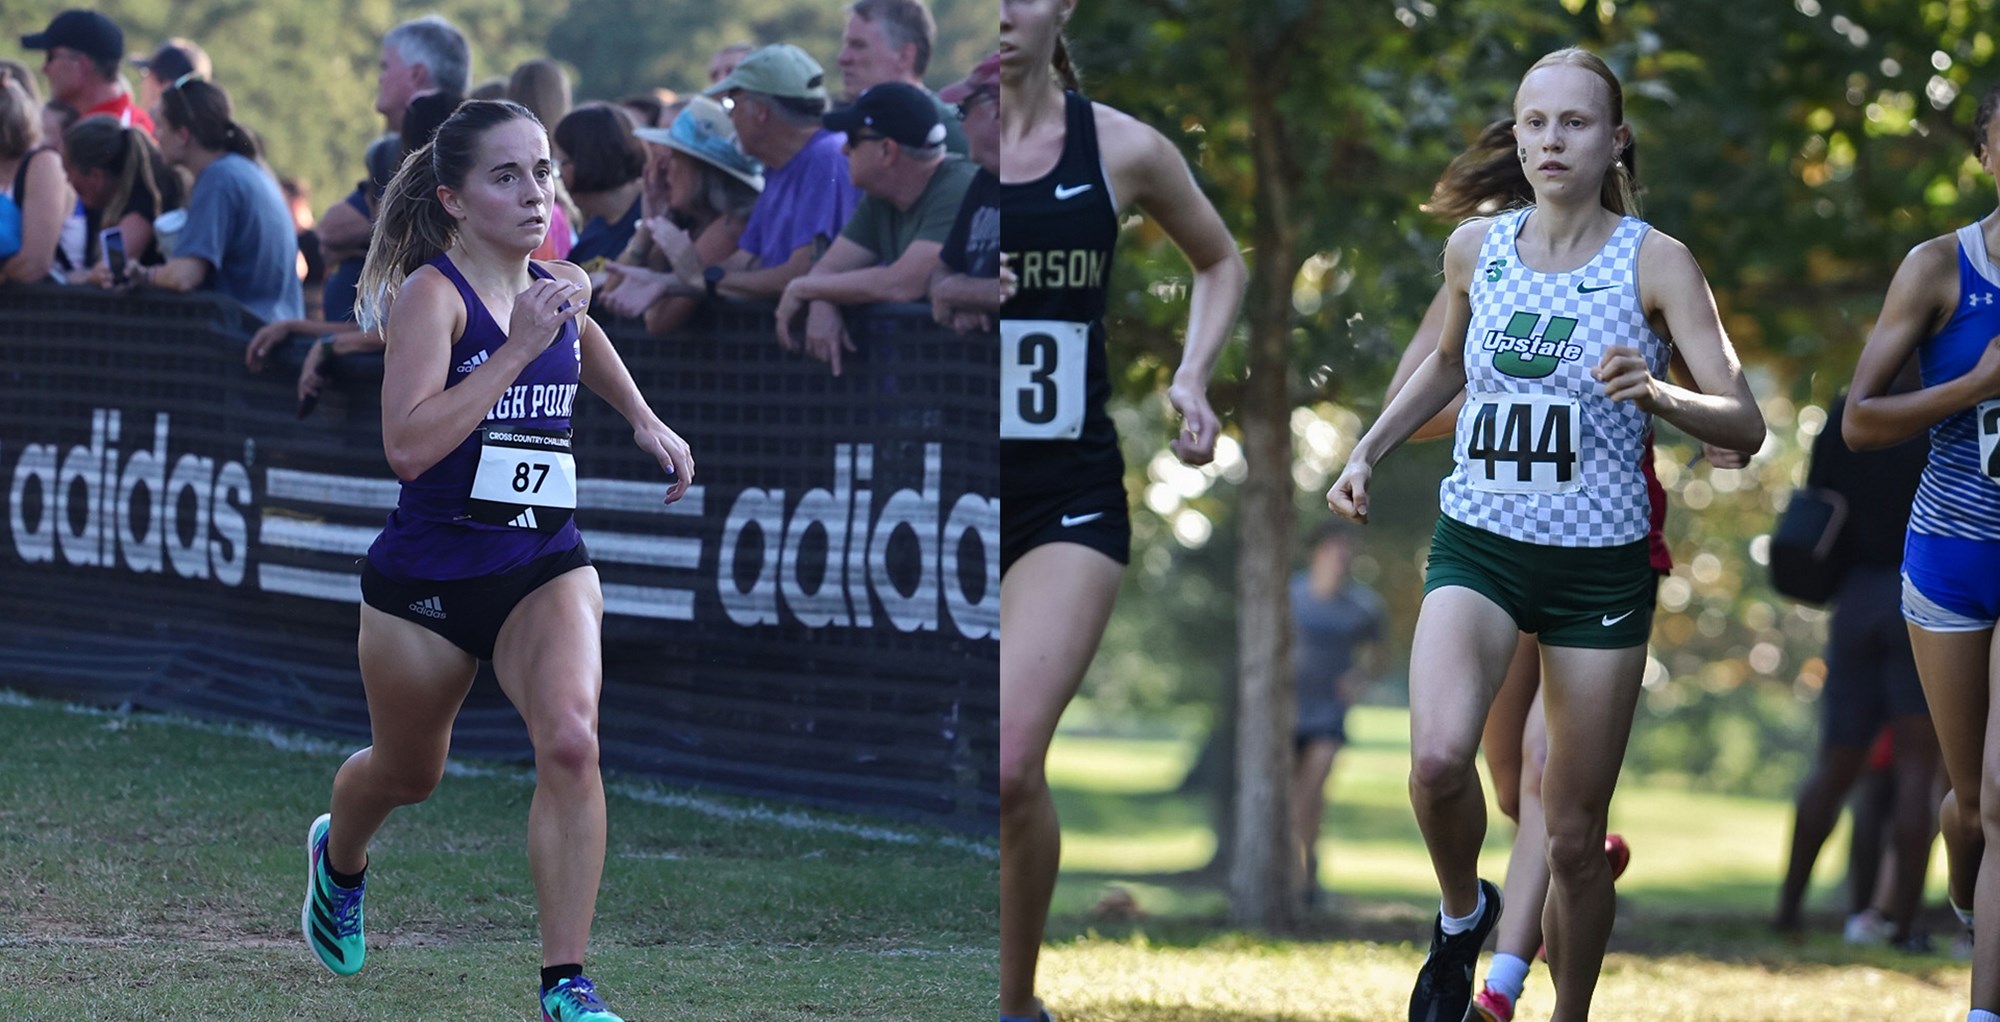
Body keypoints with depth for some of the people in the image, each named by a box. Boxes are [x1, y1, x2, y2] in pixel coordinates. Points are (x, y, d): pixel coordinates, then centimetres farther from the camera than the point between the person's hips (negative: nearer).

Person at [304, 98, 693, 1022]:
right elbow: (408, 445, -28)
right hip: (427, 573, -3)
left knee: (569, 742, -24)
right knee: (408, 772, 19)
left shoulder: (561, 290, 4)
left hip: (546, 564, 3)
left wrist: (648, 424, 19)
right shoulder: (432, 293, -15)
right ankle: (339, 858, 57)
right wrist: (519, 348, -28)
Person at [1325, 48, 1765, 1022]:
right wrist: (1368, 450, 16)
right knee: (1439, 757, -26)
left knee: (1574, 838, 3)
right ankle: (1461, 913, 4)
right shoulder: (1475, 247, 4)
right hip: (1478, 544, 2)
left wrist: (1658, 394, -30)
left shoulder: (1654, 263, -7)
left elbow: (1744, 424, -12)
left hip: (1601, 567, -1)